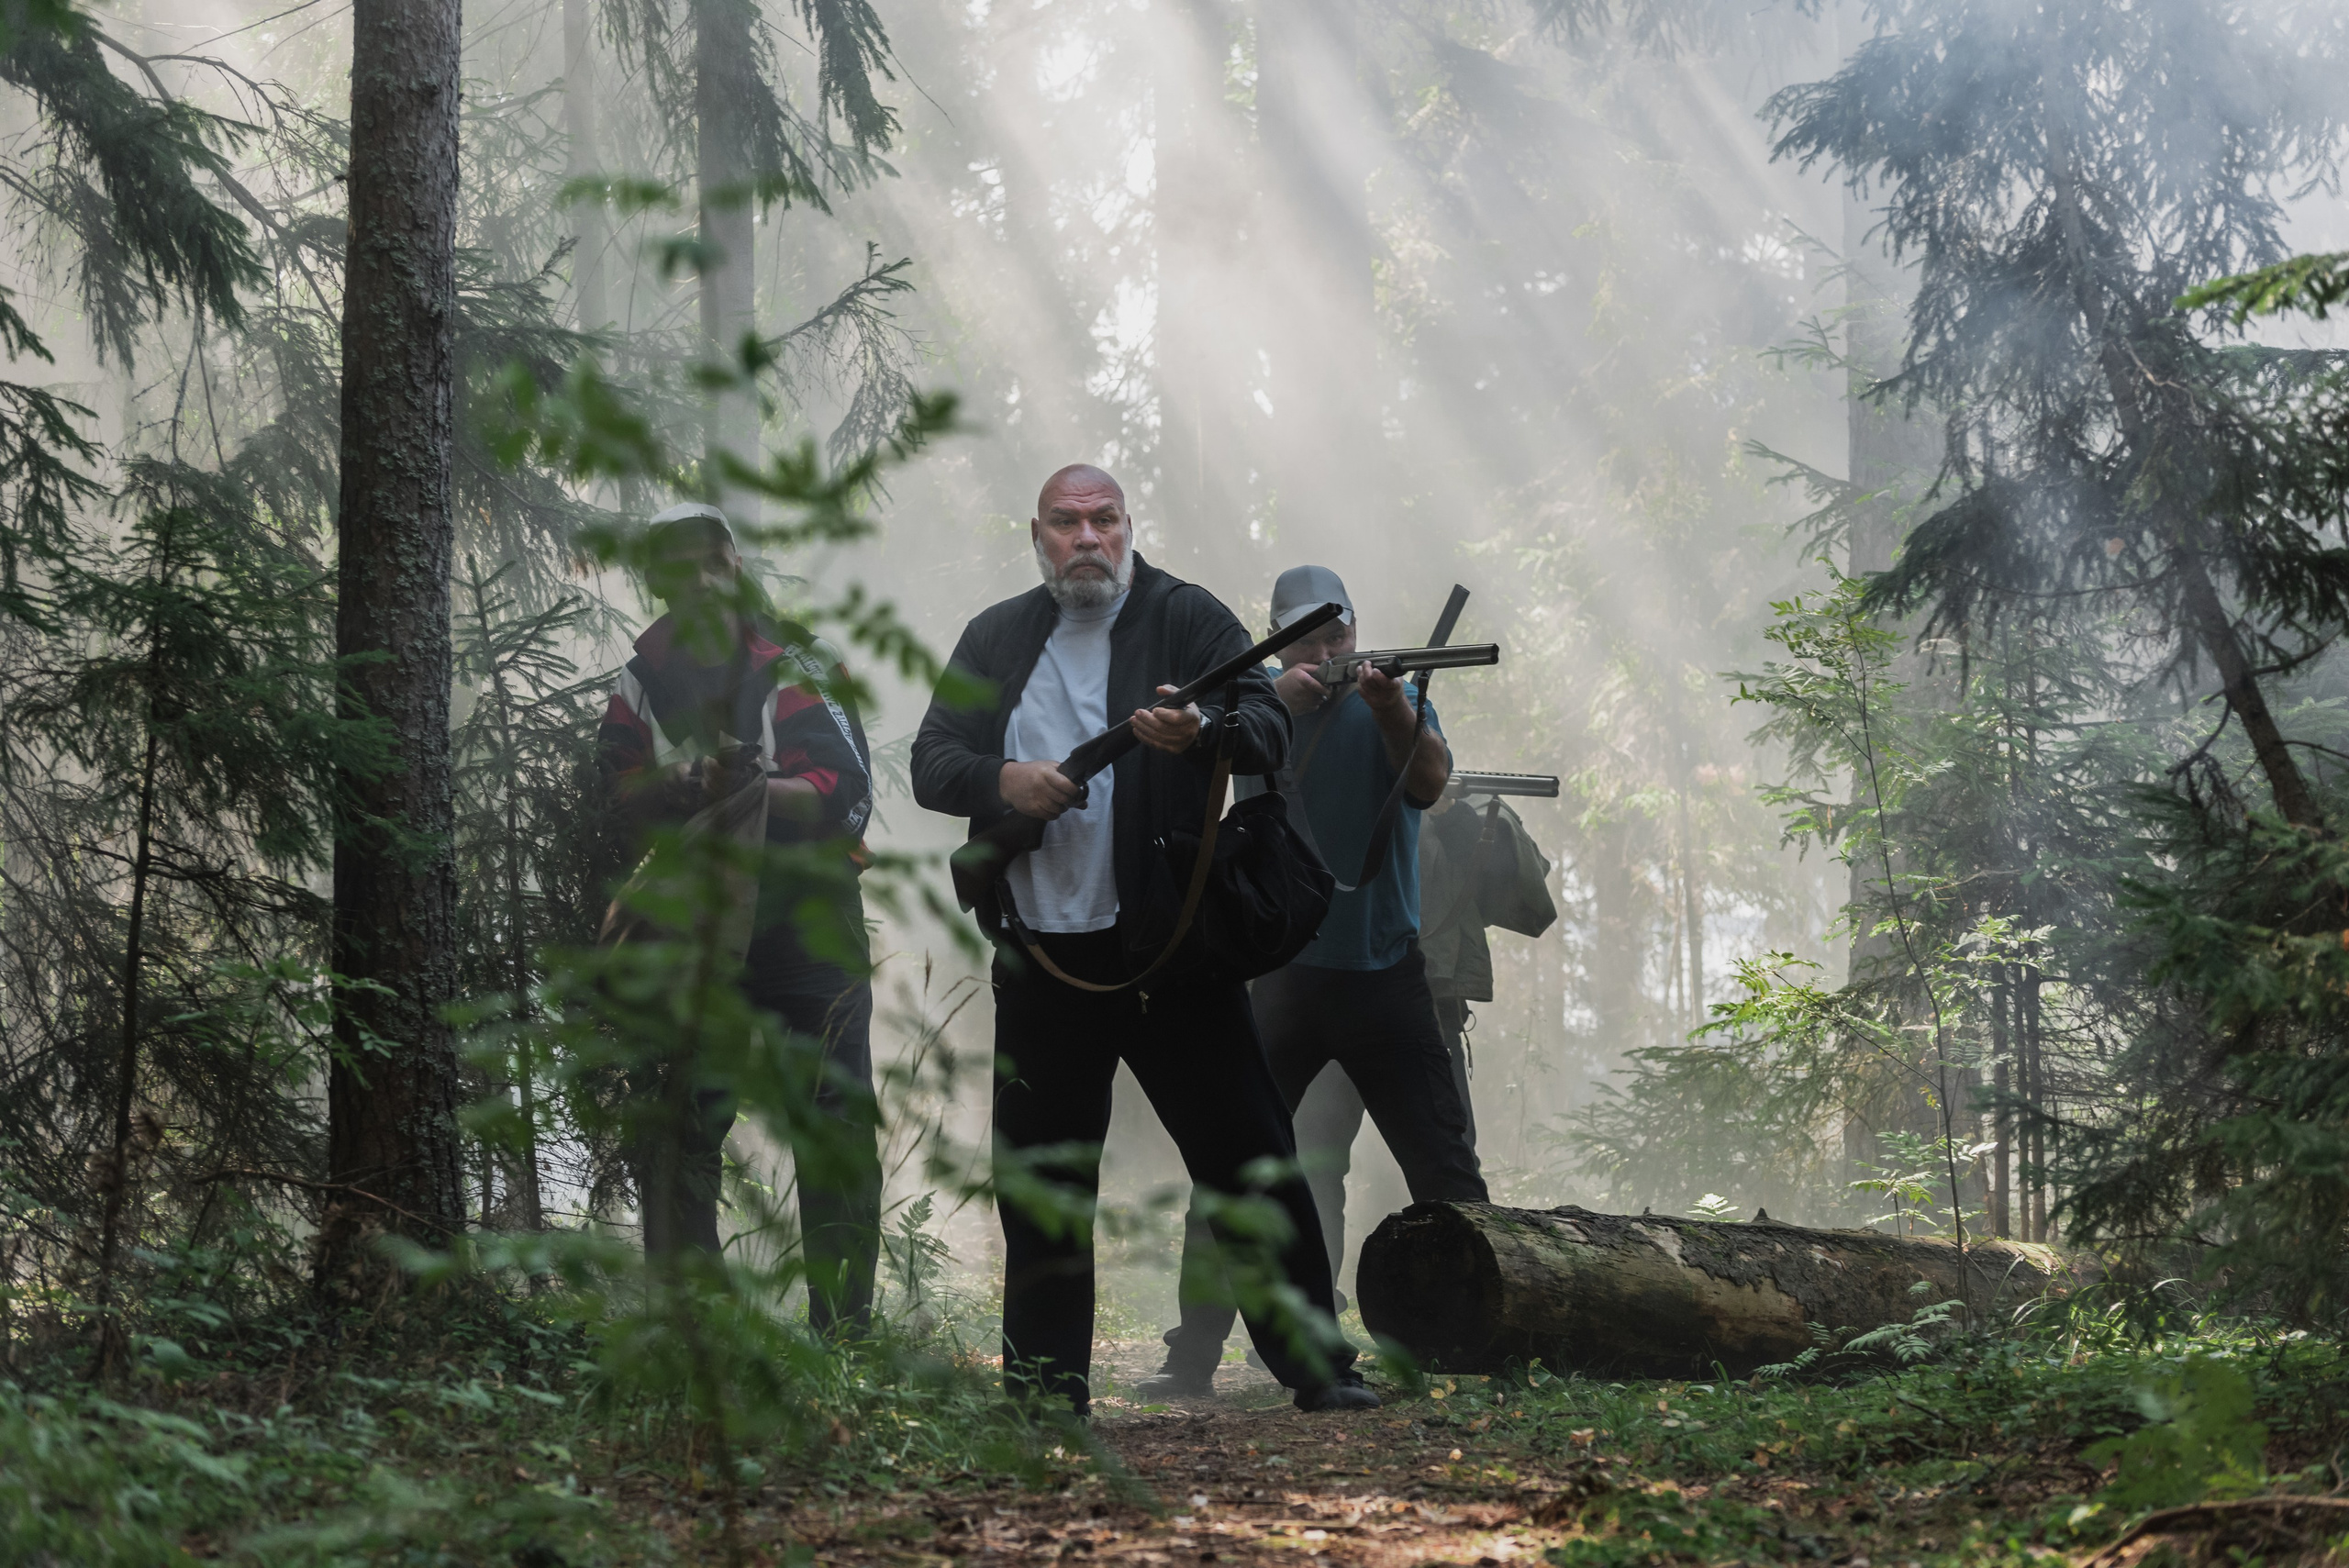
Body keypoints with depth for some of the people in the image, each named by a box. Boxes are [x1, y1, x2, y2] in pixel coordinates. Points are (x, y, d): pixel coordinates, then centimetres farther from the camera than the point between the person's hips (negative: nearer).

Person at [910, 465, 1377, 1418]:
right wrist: (1002, 779, -12)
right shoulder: (995, 641, 13)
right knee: (1040, 1177, 8)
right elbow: (932, 762, 9)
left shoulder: (1186, 618, 2)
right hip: (1042, 957, 3)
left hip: (1173, 946, -3)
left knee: (1248, 1159, -3)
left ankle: (1316, 1363, 3)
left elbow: (1269, 728, -9)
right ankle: (1044, 1383, 17)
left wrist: (1200, 735, -31)